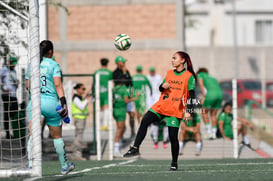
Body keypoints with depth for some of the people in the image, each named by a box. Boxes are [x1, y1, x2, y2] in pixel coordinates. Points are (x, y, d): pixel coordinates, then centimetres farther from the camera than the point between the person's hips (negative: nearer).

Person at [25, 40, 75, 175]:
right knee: (57, 136, 14)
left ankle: (31, 161, -35)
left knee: (33, 134, -11)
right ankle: (64, 166, 28)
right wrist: (63, 102, -15)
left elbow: (27, 85, 18)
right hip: (51, 102, -2)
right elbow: (58, 84, -11)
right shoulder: (53, 65, 0)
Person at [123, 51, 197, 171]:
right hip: (161, 106, 5)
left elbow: (191, 95, -5)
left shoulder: (189, 77, -2)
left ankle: (174, 163, 10)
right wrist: (163, 86, -2)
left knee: (173, 136, -5)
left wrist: (188, 111, -14)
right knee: (145, 121, -15)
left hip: (175, 110, -5)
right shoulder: (169, 73, 15)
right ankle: (135, 148, -15)